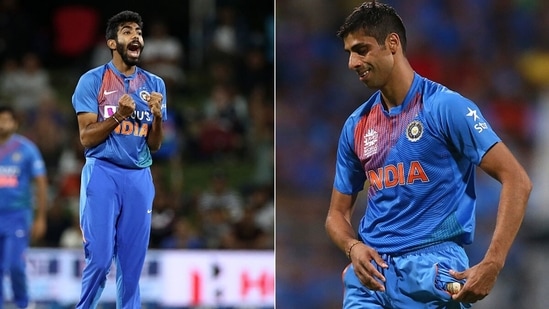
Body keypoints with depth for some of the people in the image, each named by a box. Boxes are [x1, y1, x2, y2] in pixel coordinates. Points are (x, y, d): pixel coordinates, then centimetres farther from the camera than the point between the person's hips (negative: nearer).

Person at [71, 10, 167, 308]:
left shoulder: (154, 85, 11)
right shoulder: (92, 80, -1)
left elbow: (154, 146, 11)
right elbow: (86, 138, -5)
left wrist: (157, 116, -8)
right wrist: (118, 116, -18)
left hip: (139, 177, 4)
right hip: (103, 174, -4)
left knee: (132, 263, 2)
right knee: (99, 258, -8)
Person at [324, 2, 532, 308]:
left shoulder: (446, 107, -6)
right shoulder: (357, 125, 10)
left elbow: (517, 180, -10)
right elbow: (338, 214, 17)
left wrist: (491, 266, -19)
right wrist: (353, 247, -7)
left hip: (431, 269, -5)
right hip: (371, 272, 5)